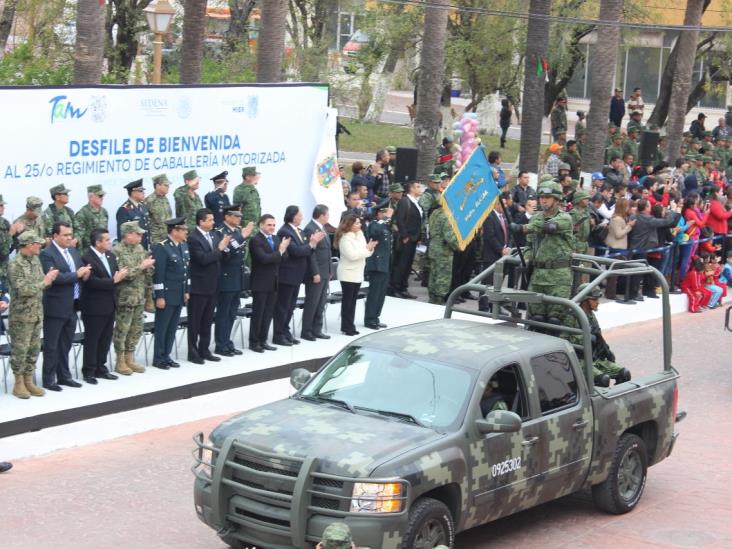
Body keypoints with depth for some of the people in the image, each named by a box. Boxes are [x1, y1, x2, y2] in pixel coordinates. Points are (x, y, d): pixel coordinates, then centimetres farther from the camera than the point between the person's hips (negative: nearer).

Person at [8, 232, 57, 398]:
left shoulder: (35, 260, 8)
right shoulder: (15, 264, -16)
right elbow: (22, 290, -22)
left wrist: (49, 278, -6)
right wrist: (44, 282, -17)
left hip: (37, 314, 7)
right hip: (21, 316, -7)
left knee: (34, 349, 11)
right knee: (20, 350, 1)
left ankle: (28, 381, 21)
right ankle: (19, 383, 11)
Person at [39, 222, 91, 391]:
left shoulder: (72, 251, 12)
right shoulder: (47, 254, -14)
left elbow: (81, 271, 17)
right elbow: (54, 277, -24)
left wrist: (84, 273, -6)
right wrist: (76, 274, -18)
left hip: (71, 306, 8)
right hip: (55, 307, -7)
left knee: (66, 344, 16)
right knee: (51, 345, 1)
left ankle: (64, 376, 25)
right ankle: (48, 379, 8)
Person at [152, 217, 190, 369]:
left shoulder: (184, 245, 9)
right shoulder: (161, 248, -15)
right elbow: (158, 274, -17)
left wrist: (186, 291, 15)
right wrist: (159, 297, -17)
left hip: (179, 295, 7)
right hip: (166, 295, -7)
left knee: (172, 328, 12)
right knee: (162, 328, 3)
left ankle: (166, 356, 22)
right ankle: (158, 358, 12)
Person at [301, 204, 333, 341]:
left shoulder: (322, 228, 15)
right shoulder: (310, 229, -15)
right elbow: (311, 253, -19)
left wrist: (329, 271, 17)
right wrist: (315, 273, -21)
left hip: (324, 273, 9)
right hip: (316, 273, -9)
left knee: (320, 304, 11)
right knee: (312, 303, -3)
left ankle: (316, 330, 17)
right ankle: (306, 331, 4)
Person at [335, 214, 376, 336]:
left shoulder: (359, 235, 8)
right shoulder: (345, 238, -15)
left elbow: (362, 253, 12)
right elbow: (352, 255, -24)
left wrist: (370, 248, -9)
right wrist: (367, 249, -17)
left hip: (357, 273, 7)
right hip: (348, 274, -7)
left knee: (353, 300, 9)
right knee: (347, 300, -2)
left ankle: (350, 325, 13)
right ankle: (346, 327, 4)